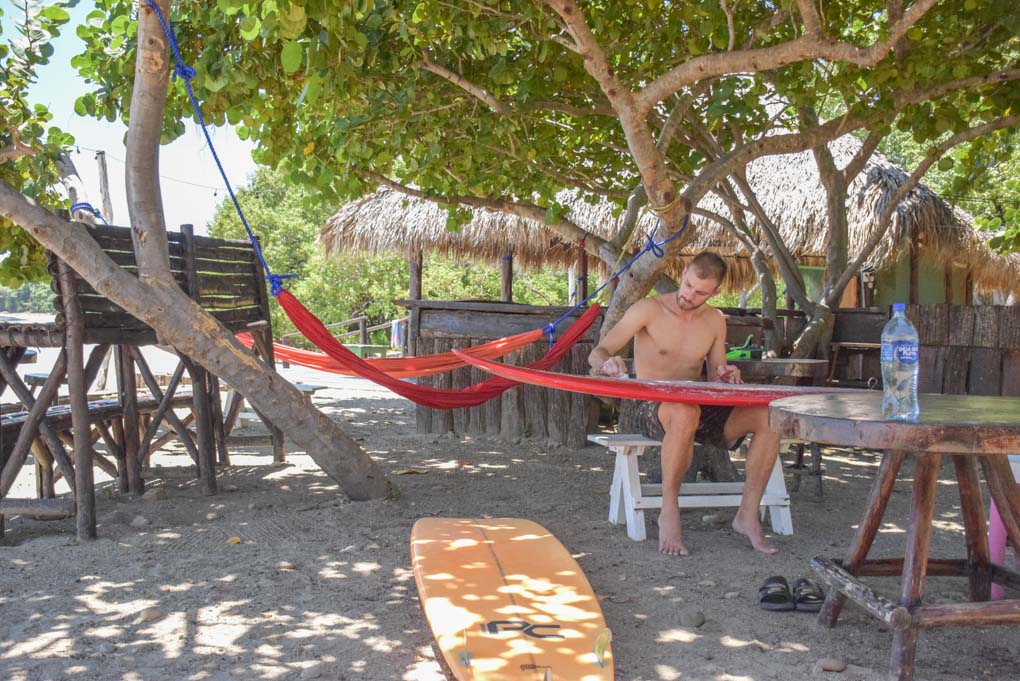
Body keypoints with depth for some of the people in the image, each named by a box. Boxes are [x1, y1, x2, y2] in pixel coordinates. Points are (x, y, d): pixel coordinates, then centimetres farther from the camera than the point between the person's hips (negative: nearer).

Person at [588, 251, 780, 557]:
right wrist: (608, 364, -32)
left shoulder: (715, 320, 11)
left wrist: (727, 376, -9)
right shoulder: (649, 309, -4)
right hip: (654, 409, -5)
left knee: (770, 416, -21)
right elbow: (597, 354, -7)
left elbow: (715, 379, 16)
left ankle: (748, 514, -14)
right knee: (685, 413, -43)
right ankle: (669, 512, -27)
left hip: (700, 408, 5)